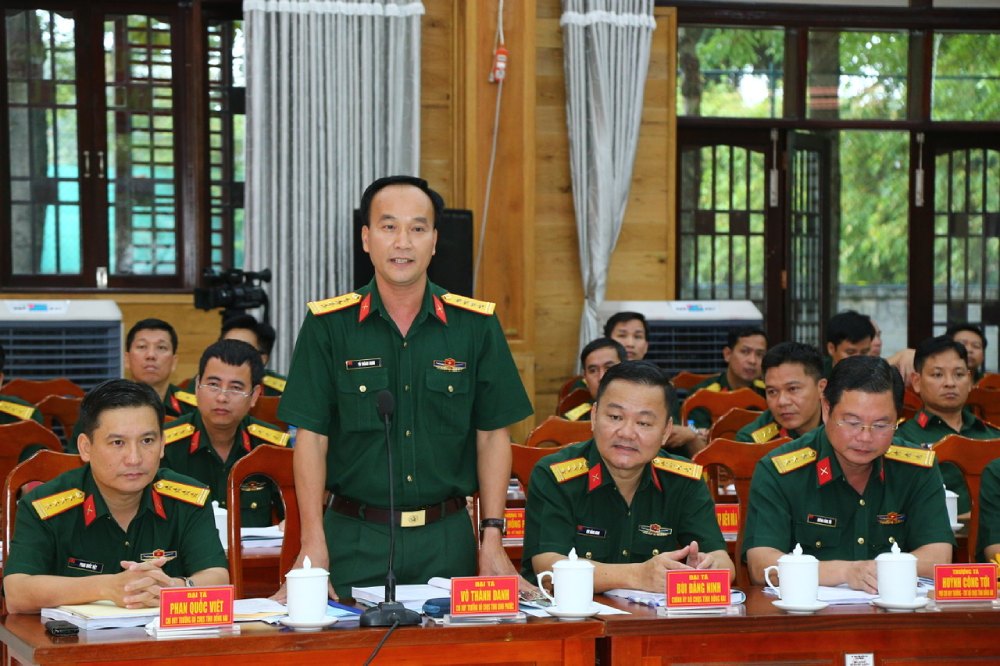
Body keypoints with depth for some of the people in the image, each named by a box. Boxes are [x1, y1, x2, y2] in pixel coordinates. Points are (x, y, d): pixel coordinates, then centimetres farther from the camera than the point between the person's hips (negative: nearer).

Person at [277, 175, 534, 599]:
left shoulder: (476, 326, 3)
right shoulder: (327, 325, -1)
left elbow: (492, 436, 5)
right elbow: (311, 437, -2)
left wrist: (492, 538, -2)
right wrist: (313, 544, -10)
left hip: (447, 537, 1)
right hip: (355, 540, -1)